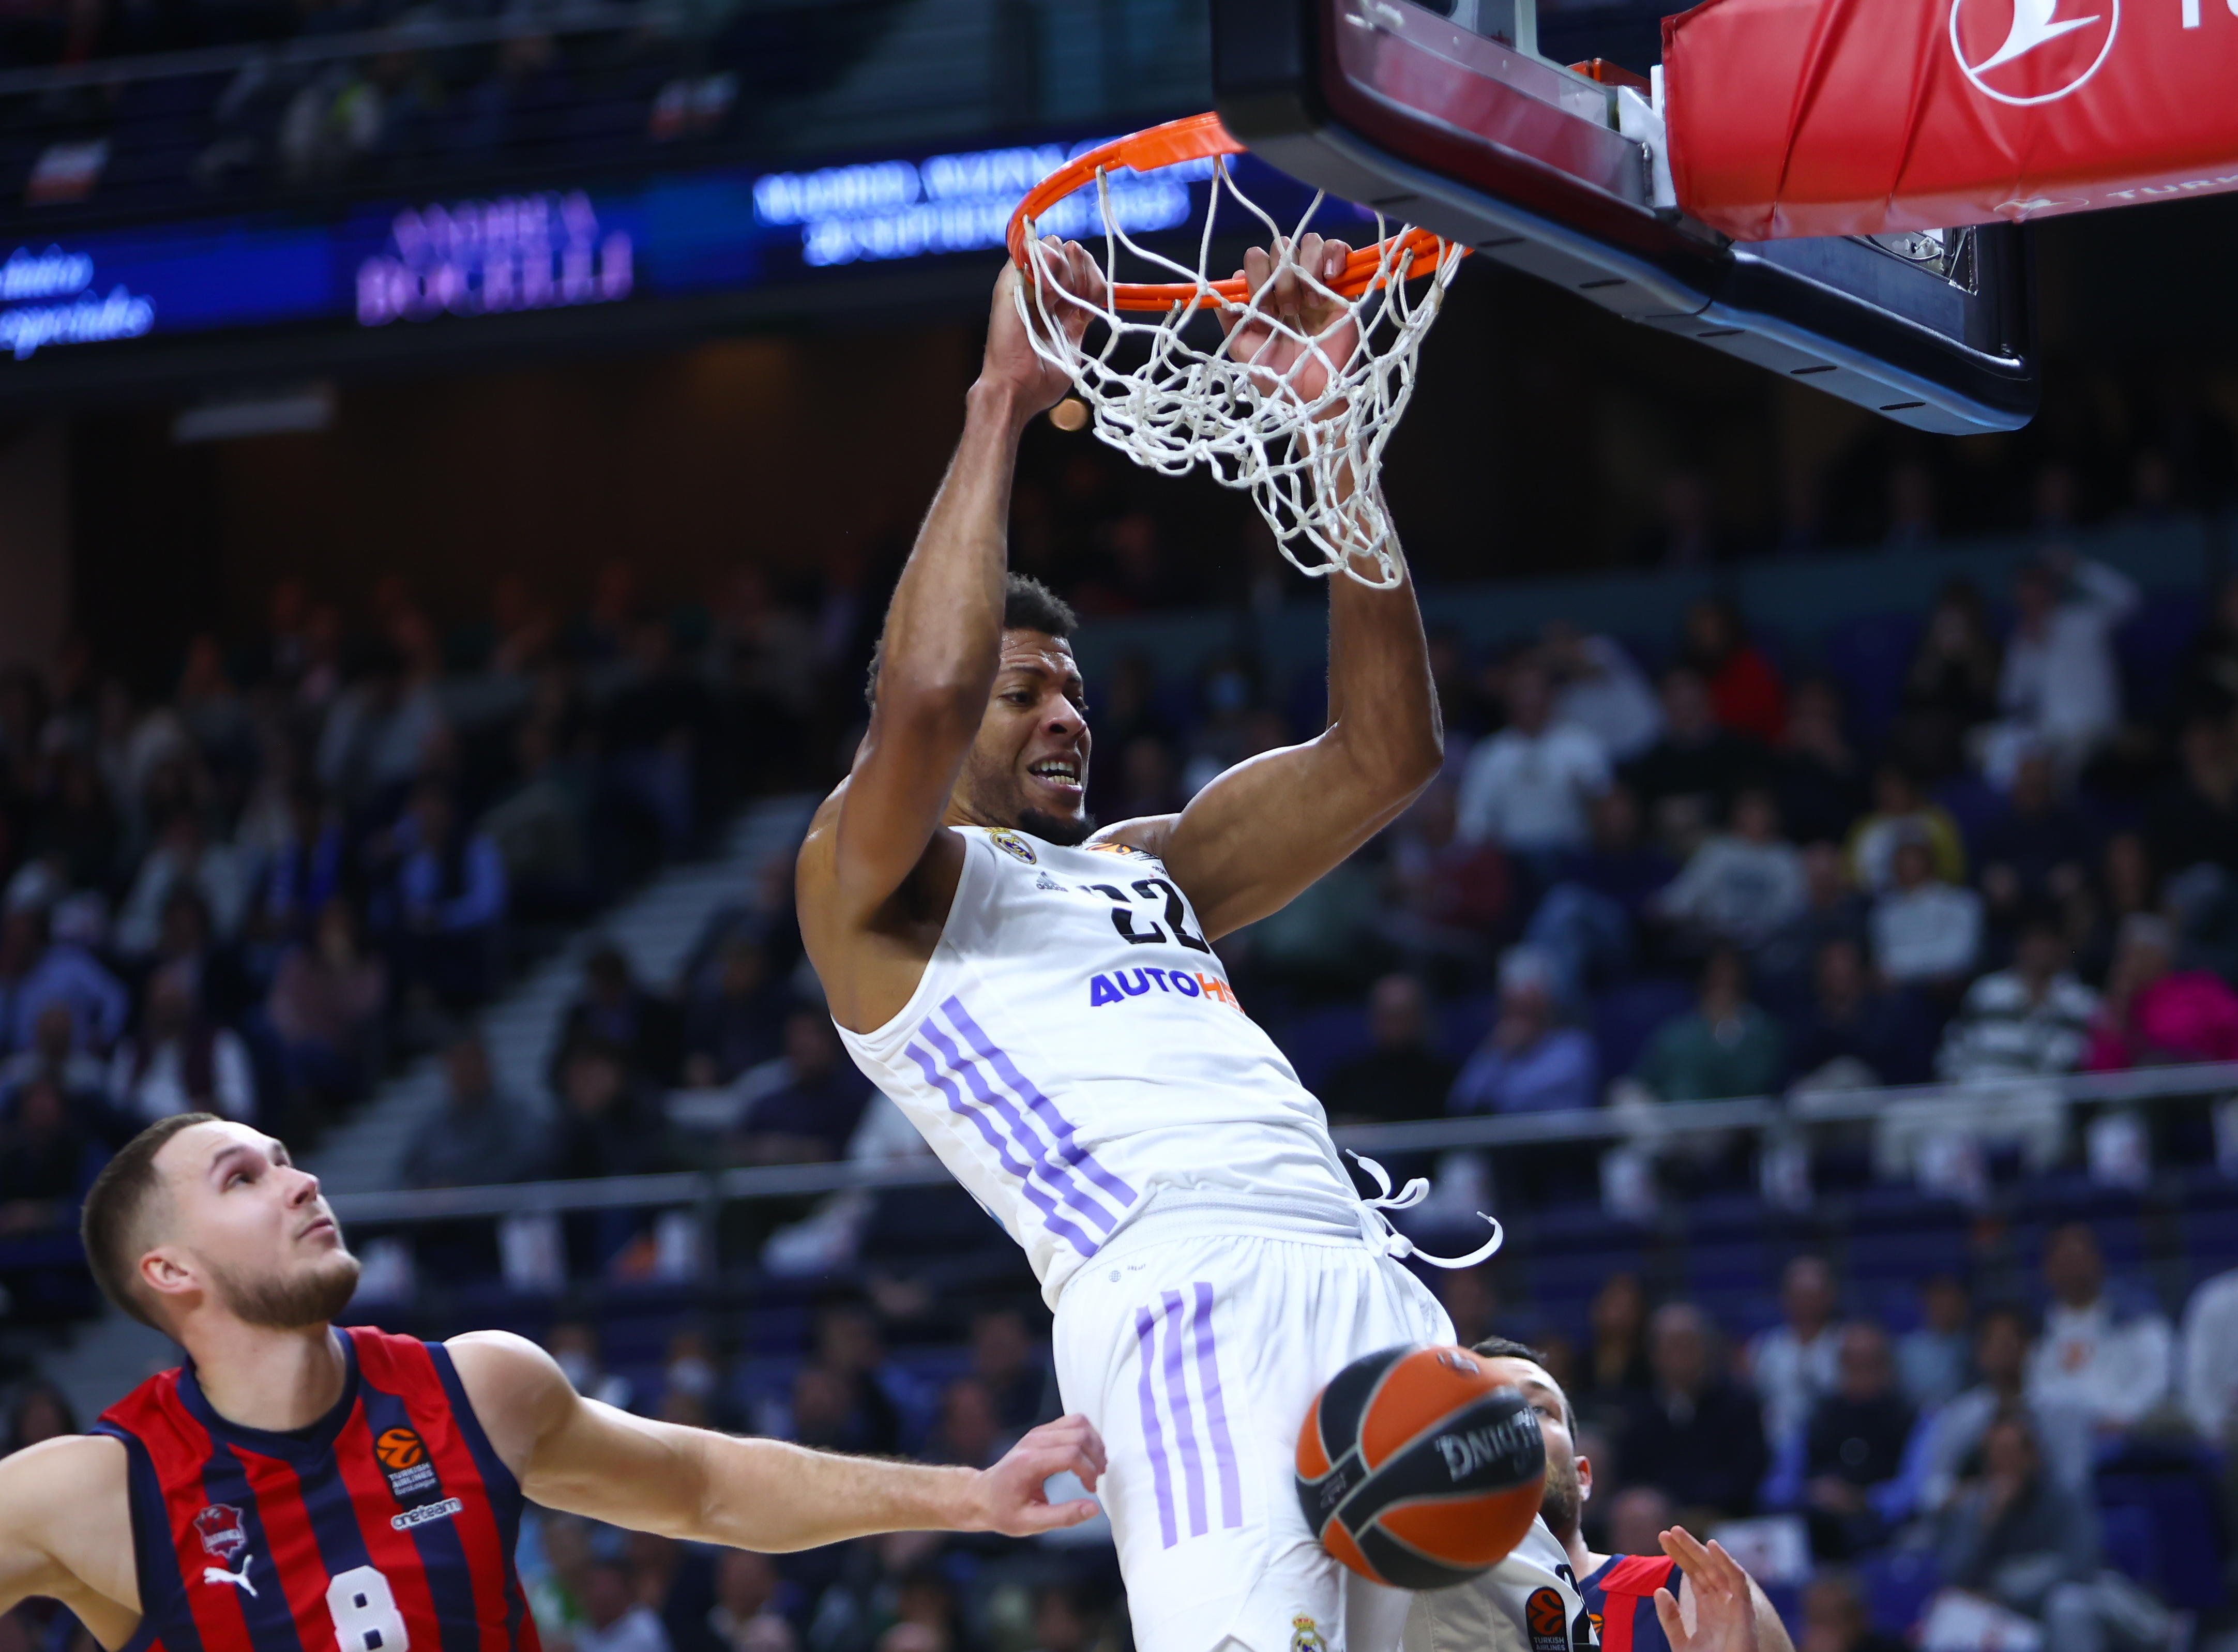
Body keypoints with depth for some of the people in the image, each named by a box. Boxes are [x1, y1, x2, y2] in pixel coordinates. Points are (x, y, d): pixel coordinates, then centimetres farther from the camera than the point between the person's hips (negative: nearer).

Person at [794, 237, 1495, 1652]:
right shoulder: (869, 886, 12)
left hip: (1367, 1283, 8)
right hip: (1182, 1307, -8)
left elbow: (1383, 753, 25)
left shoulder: (1147, 868, 32)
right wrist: (1003, 401, -1)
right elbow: (924, 695, -9)